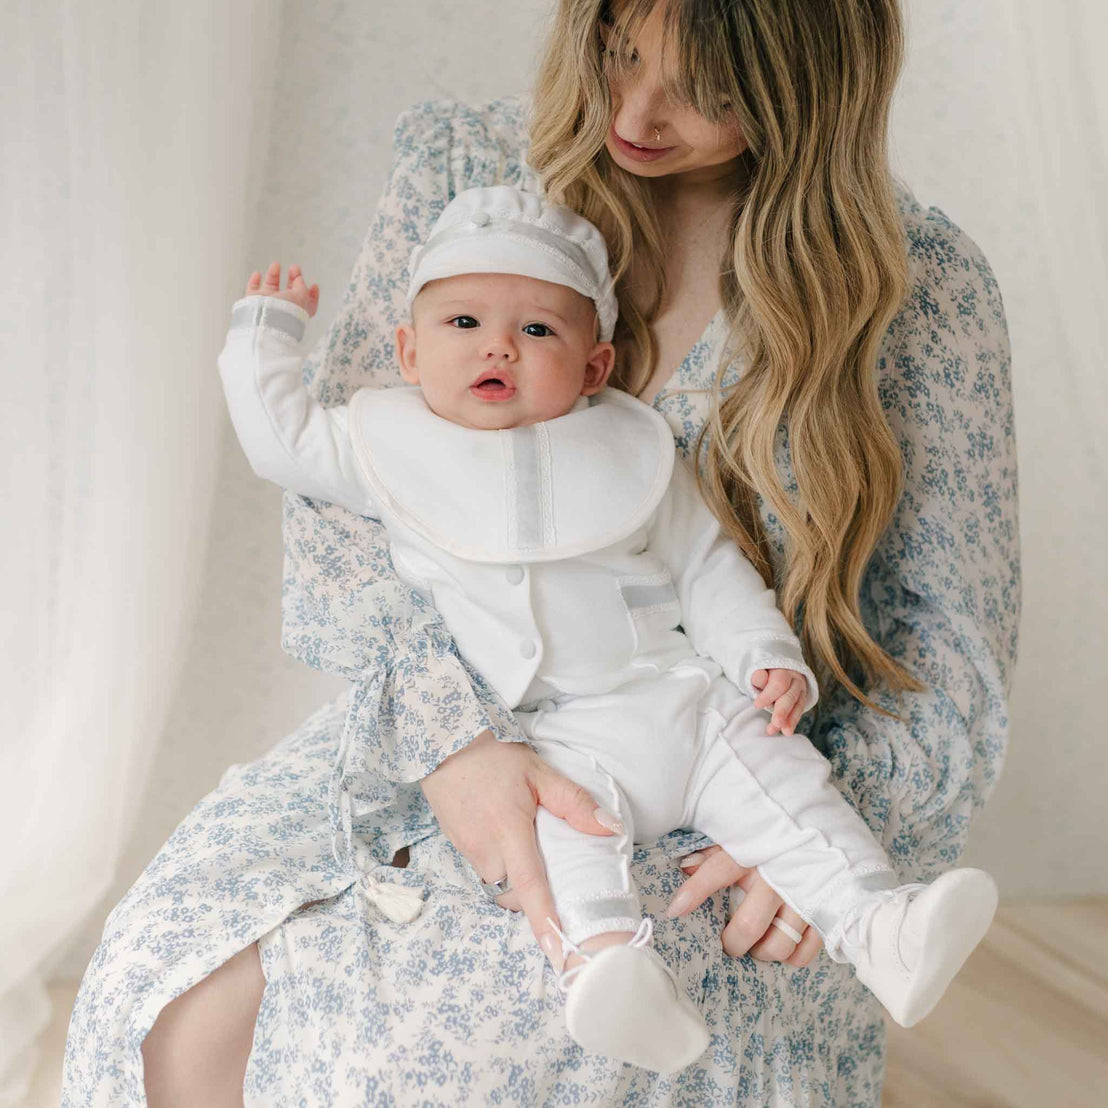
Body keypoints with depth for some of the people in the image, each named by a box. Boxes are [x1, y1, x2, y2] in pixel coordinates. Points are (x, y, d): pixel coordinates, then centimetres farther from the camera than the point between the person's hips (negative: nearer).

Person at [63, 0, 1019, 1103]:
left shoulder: (919, 285, -4)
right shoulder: (465, 168, 0)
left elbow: (952, 635, 1)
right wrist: (448, 728, -21)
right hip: (451, 731, 3)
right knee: (192, 1019, -18)